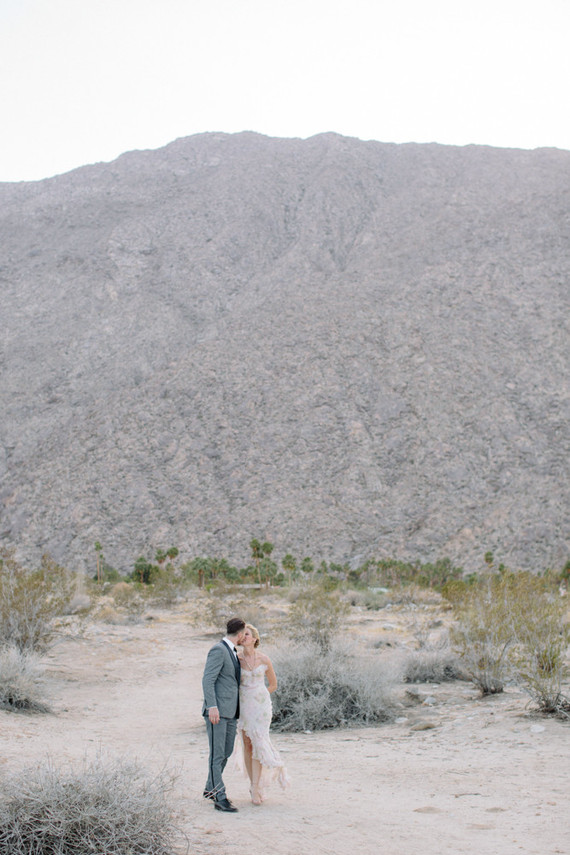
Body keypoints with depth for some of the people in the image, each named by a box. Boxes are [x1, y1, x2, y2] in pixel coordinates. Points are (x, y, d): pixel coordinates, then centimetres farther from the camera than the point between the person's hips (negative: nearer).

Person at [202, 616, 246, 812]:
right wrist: (212, 706, -26)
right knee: (217, 755, -6)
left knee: (226, 752, 14)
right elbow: (207, 680, -19)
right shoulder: (218, 650, -12)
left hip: (231, 712, 9)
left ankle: (210, 789, 28)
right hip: (217, 711, -9)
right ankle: (220, 798, -5)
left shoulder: (232, 652, 17)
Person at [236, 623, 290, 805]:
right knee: (247, 745, 4)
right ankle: (254, 784, 16)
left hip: (261, 705, -1)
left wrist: (258, 697, 4)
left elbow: (273, 684, 11)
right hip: (243, 706, 1)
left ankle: (256, 788, -4)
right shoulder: (236, 659, 0)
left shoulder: (264, 660, -1)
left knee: (258, 742, -9)